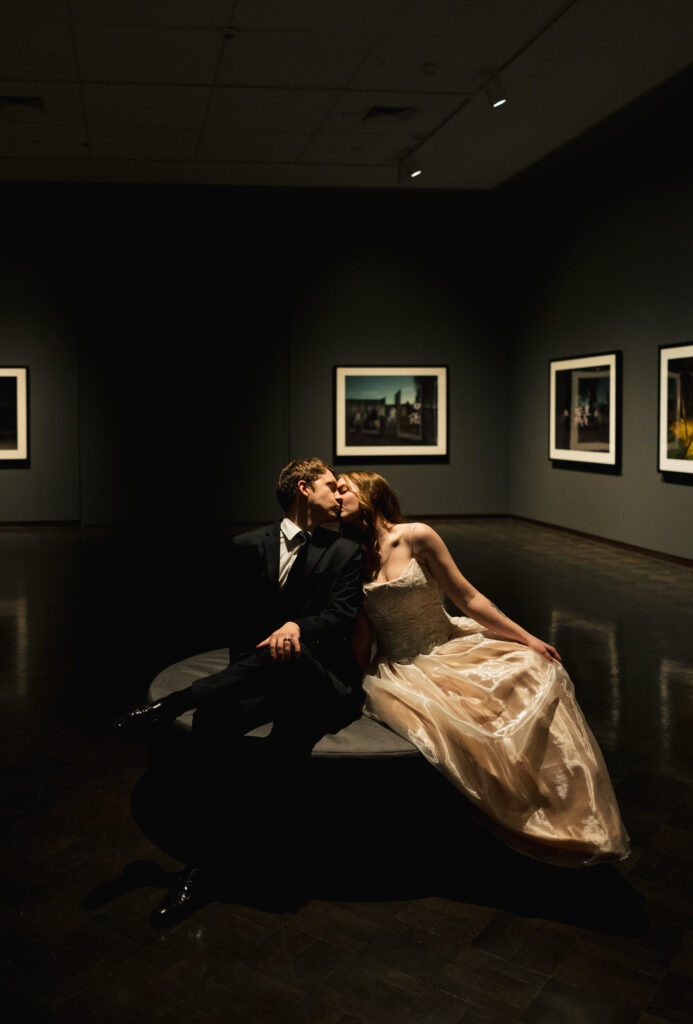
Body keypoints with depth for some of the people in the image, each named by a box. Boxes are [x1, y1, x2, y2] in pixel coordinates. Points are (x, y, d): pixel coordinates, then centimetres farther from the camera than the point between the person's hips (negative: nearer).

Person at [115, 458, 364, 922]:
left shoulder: (345, 553, 11)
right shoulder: (251, 546, 13)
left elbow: (343, 616, -3)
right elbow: (241, 623, 11)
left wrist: (299, 627, -24)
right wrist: (246, 671, -7)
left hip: (323, 678, -1)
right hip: (258, 672, 1)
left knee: (290, 656, -39)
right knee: (213, 718, -31)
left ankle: (173, 705, -32)